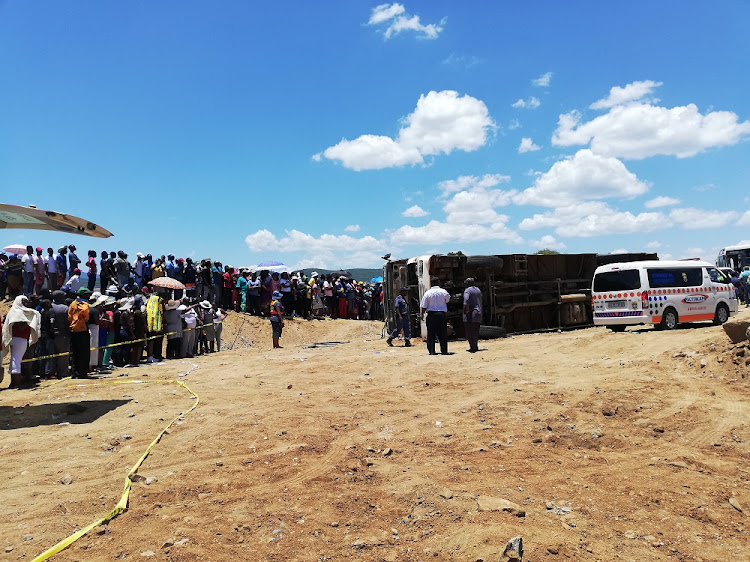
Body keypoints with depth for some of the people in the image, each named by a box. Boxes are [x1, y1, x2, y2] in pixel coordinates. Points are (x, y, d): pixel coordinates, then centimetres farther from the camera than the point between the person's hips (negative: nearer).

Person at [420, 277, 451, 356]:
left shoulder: (428, 293, -4)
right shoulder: (444, 292, 0)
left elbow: (424, 306, -5)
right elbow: (448, 299, 20)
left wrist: (421, 314, 5)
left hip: (431, 314, -1)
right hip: (442, 314, 1)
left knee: (431, 334, 3)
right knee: (443, 333, 8)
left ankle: (431, 351, 1)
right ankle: (444, 351, 10)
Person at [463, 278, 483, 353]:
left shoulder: (467, 290, -7)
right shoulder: (478, 290, 17)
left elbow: (466, 302, -22)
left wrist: (466, 311, -15)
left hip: (470, 316, -7)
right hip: (478, 314, 7)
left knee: (470, 332, -4)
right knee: (475, 332, 14)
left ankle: (473, 348, -8)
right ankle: (476, 347, 19)